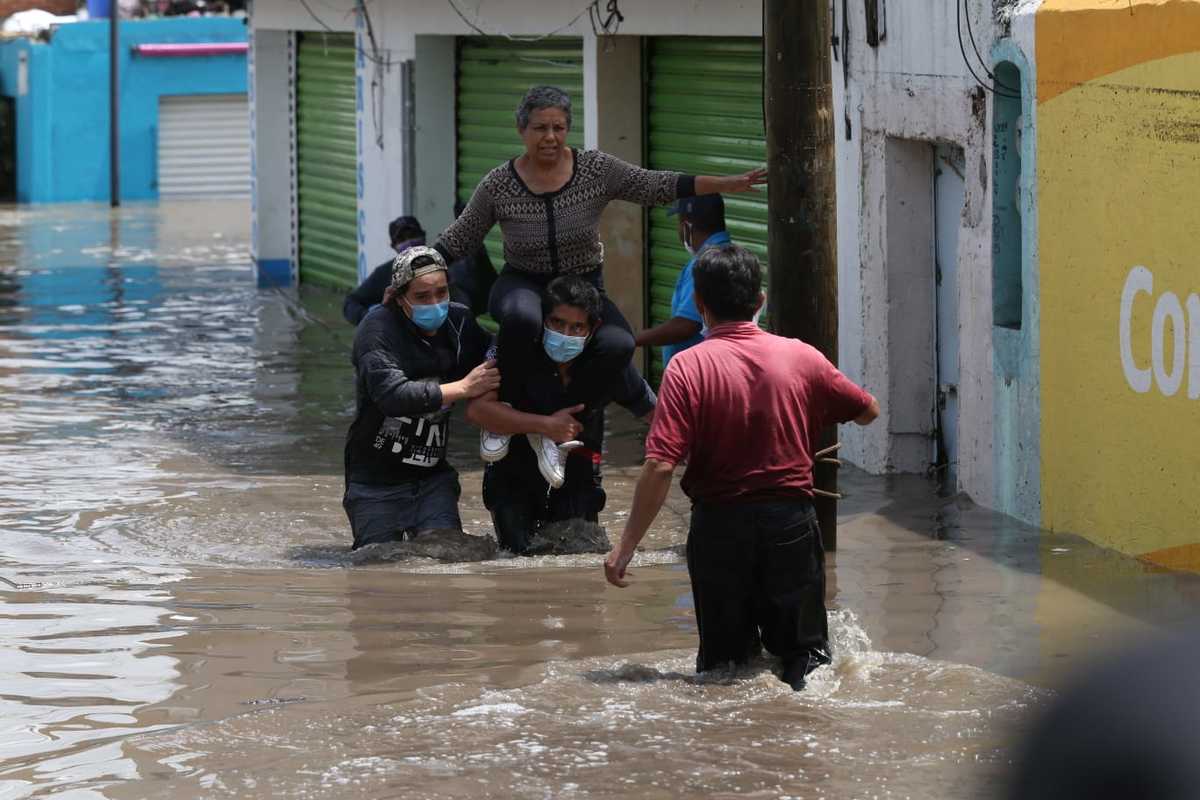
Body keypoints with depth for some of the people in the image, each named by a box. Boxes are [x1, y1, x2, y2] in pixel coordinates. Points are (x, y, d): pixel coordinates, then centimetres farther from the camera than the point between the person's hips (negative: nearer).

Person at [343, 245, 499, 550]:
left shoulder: (459, 323, 0)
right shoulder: (377, 328, -14)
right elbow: (392, 395, -28)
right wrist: (463, 388, -27)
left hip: (433, 476, 4)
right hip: (377, 481, -4)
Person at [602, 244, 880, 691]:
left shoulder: (688, 368, -9)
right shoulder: (801, 357, 0)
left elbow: (660, 465, -15)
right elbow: (868, 412, 16)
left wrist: (626, 545, -8)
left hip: (719, 524, -2)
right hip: (791, 520, 2)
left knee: (723, 657, 11)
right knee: (803, 649, 14)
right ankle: (811, 686, -17)